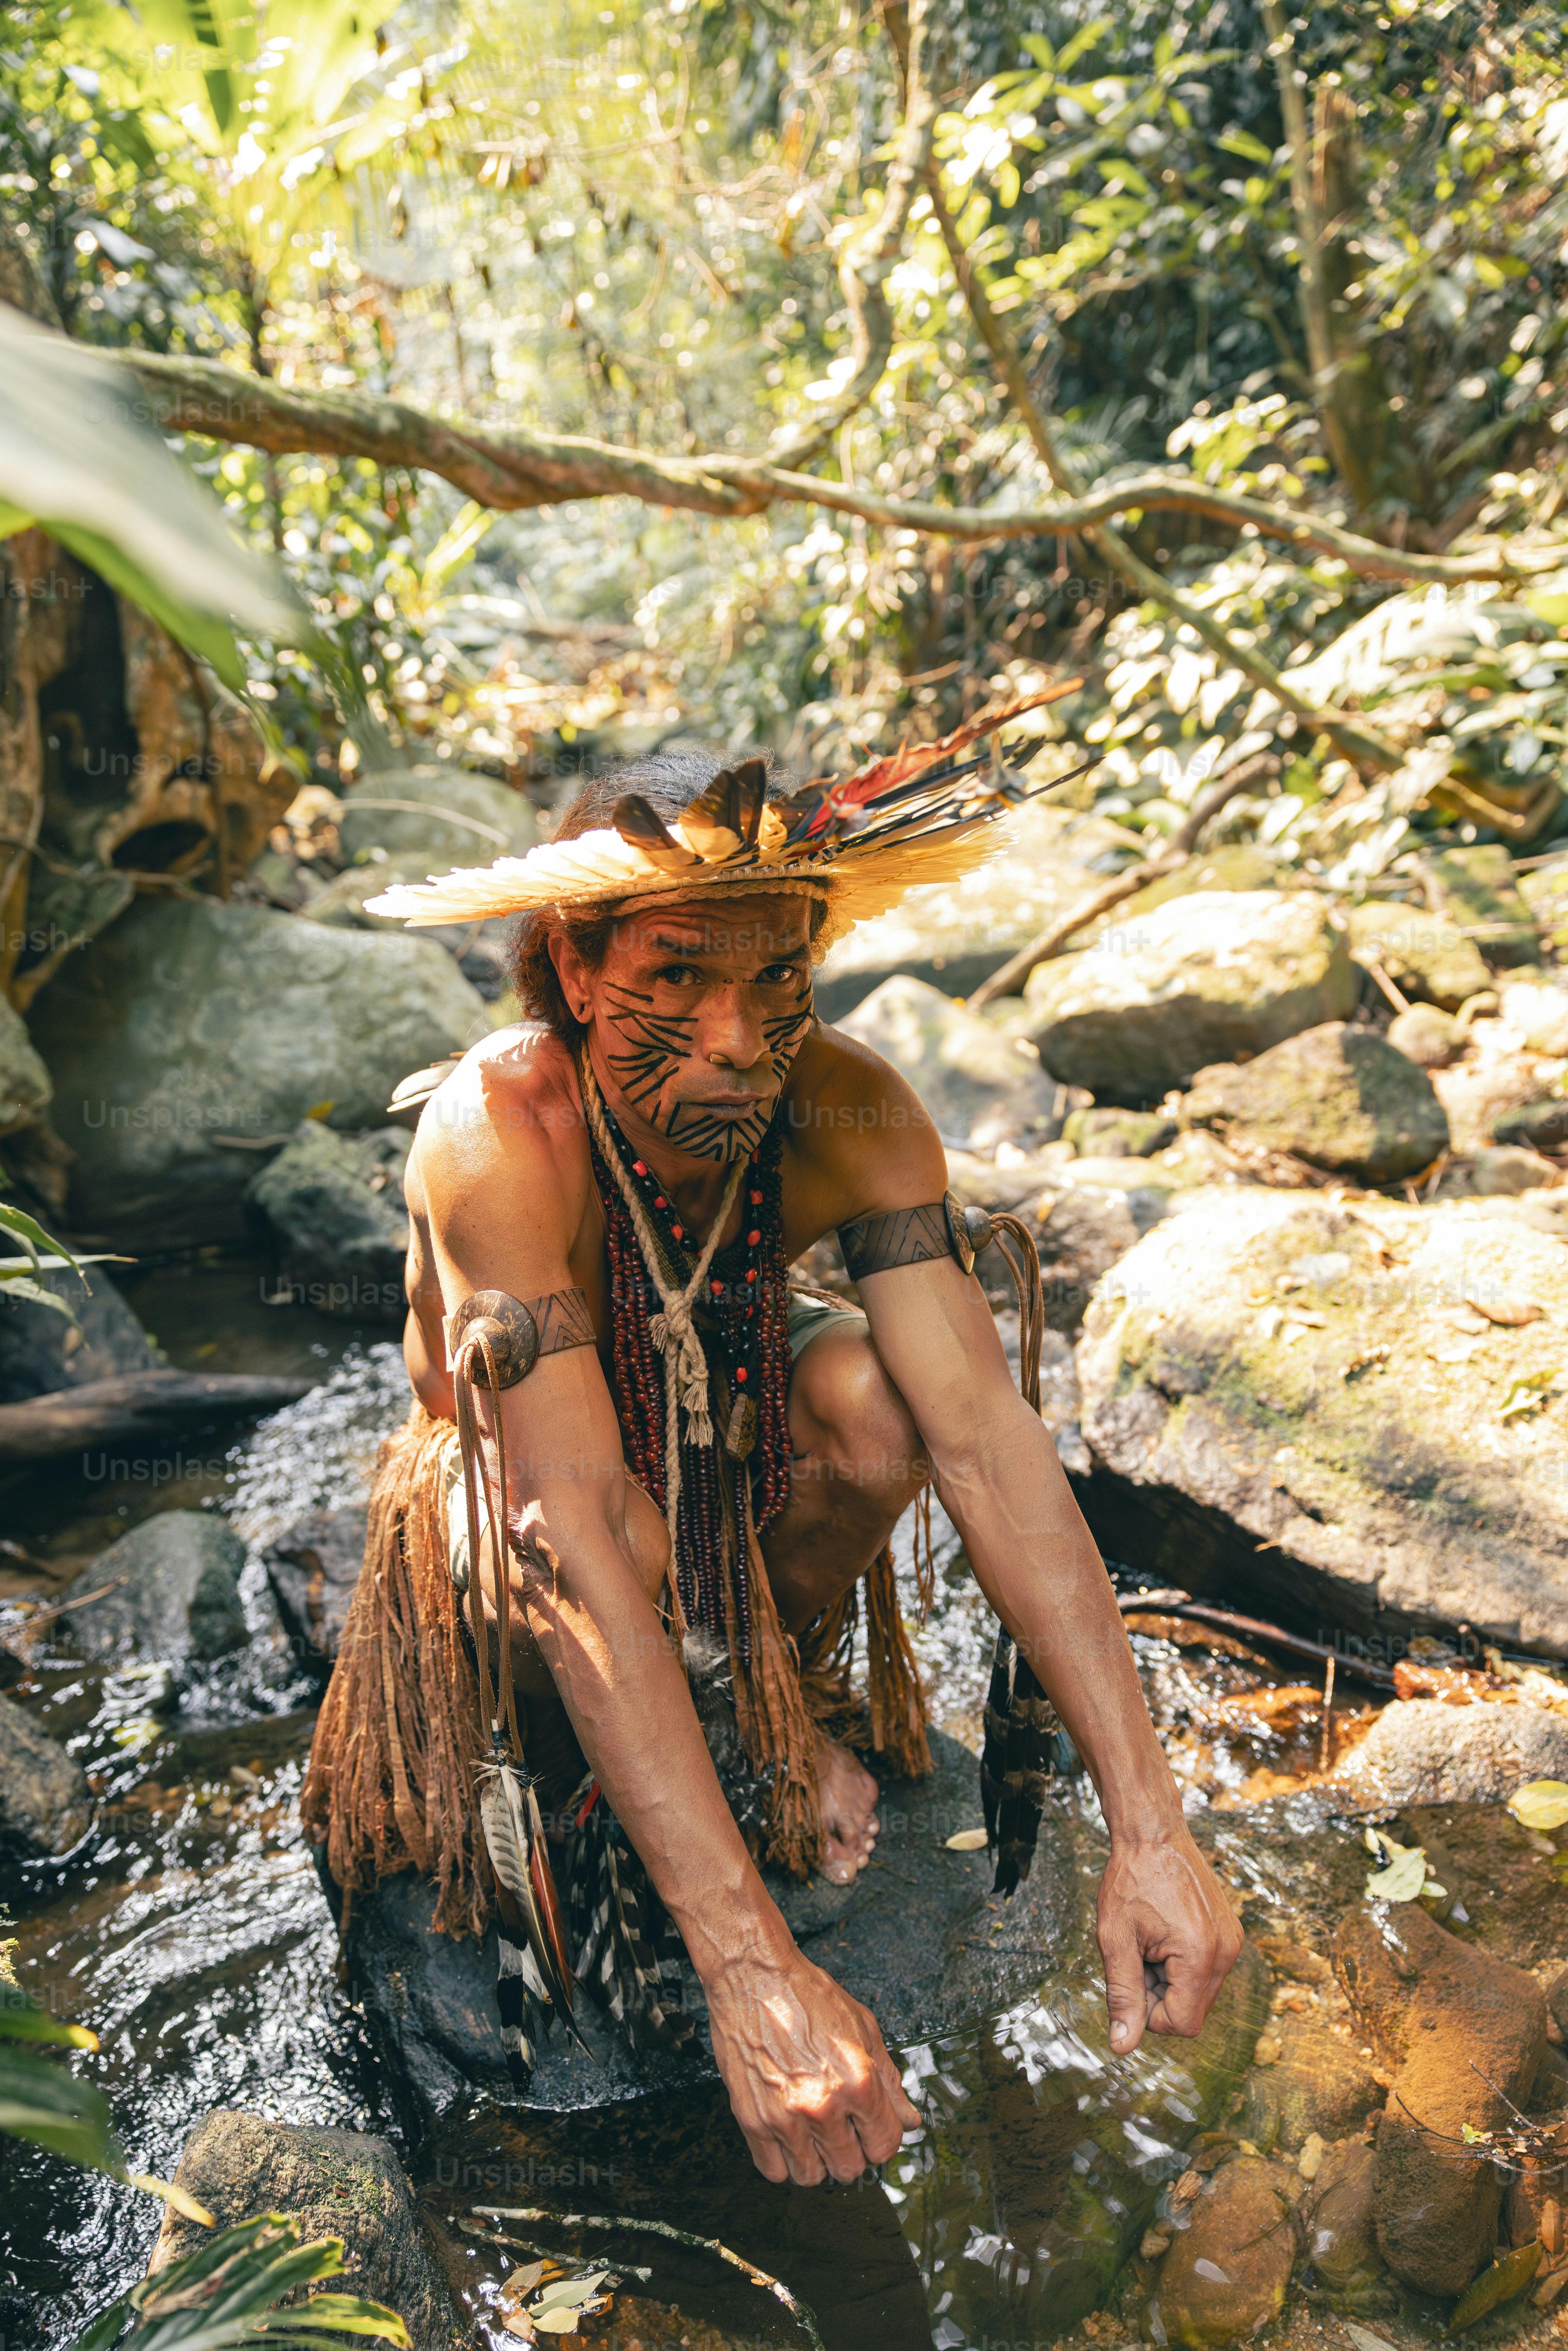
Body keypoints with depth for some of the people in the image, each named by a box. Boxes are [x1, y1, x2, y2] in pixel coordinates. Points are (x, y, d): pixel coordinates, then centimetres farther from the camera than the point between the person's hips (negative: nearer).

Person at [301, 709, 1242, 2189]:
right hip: (506, 1467, -3)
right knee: (601, 1539, -37)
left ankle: (787, 1686, 3)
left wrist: (1149, 1828, -39)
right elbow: (579, 1527, -44)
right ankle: (551, 1773, -2)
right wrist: (751, 1969, -49)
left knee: (872, 1392, -28)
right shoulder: (499, 1135, -36)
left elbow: (984, 1435, -32)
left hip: (725, 1431, 3)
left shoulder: (848, 1111, -26)